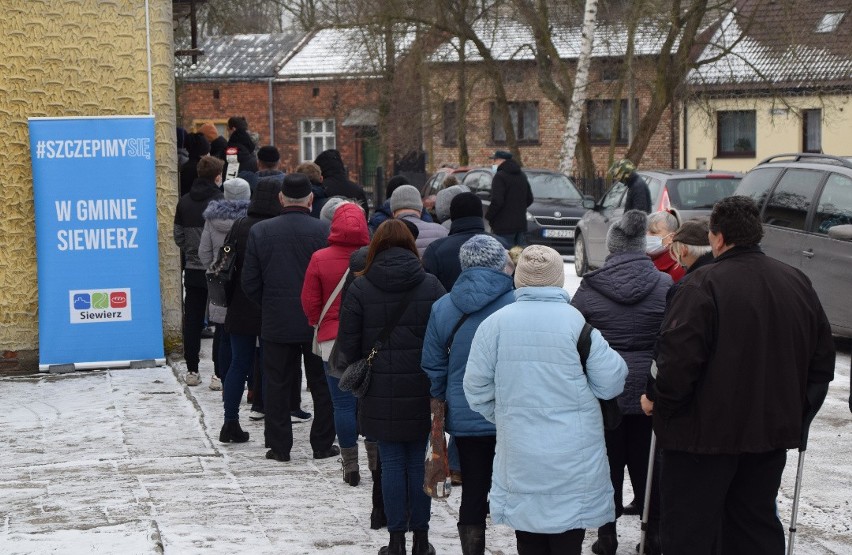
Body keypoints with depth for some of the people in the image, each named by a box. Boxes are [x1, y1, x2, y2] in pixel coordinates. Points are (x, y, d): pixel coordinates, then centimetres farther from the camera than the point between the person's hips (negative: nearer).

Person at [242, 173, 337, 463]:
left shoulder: (260, 231, -5)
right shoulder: (324, 231, -11)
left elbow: (250, 283, -2)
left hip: (276, 323, 1)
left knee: (277, 385, 10)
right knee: (322, 385, 11)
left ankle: (279, 446, 12)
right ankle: (323, 444, 16)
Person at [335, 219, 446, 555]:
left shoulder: (360, 288, -5)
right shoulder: (431, 286, -2)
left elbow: (348, 345, -2)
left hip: (380, 391, -1)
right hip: (421, 392, 1)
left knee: (392, 464, 6)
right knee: (418, 463, 9)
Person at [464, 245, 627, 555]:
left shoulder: (495, 323, -5)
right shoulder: (577, 322, -11)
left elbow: (476, 389, -1)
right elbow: (610, 383, -8)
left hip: (519, 458, 2)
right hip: (573, 459, -2)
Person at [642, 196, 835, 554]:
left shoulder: (706, 284, -17)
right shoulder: (797, 283, 5)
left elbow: (677, 357, -23)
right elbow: (822, 357, 11)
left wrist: (657, 400, -7)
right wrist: (800, 412, 18)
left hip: (706, 431, -6)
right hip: (773, 430, 7)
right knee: (759, 525, 17)